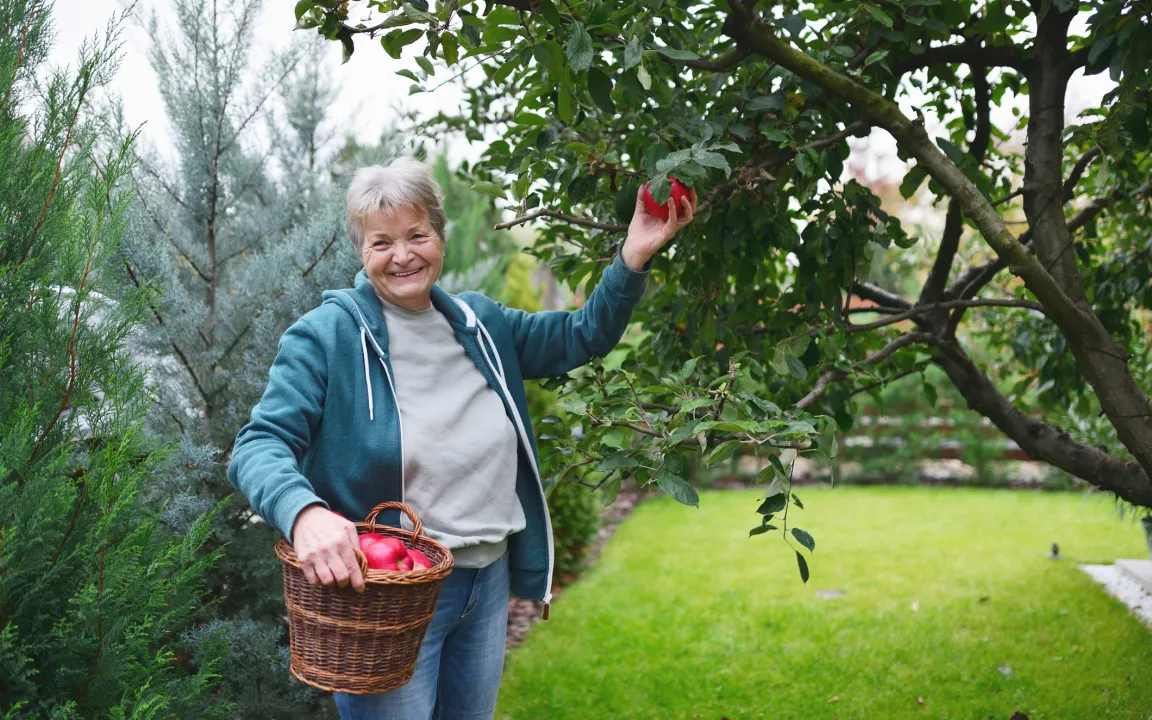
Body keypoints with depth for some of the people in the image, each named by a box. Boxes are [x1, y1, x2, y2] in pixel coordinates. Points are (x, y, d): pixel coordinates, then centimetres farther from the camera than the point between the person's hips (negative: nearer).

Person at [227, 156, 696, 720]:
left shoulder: (479, 323, 6)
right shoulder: (327, 335, -11)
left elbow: (584, 336, 12)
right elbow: (258, 446, -17)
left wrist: (634, 257, -4)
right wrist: (303, 513, -39)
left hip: (489, 581, 6)